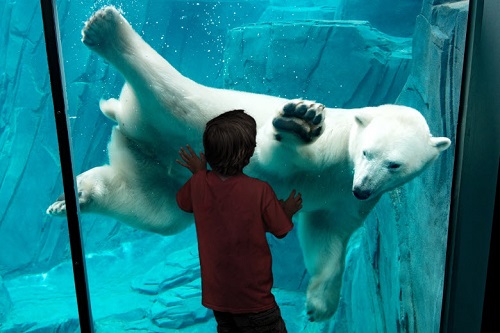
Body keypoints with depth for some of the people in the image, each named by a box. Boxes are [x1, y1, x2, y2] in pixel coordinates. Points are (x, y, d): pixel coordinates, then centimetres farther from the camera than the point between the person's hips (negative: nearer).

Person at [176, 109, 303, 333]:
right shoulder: (260, 190, -25)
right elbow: (280, 230, -11)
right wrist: (288, 211, 9)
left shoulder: (198, 183, -14)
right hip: (253, 296, -4)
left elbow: (182, 202, 8)